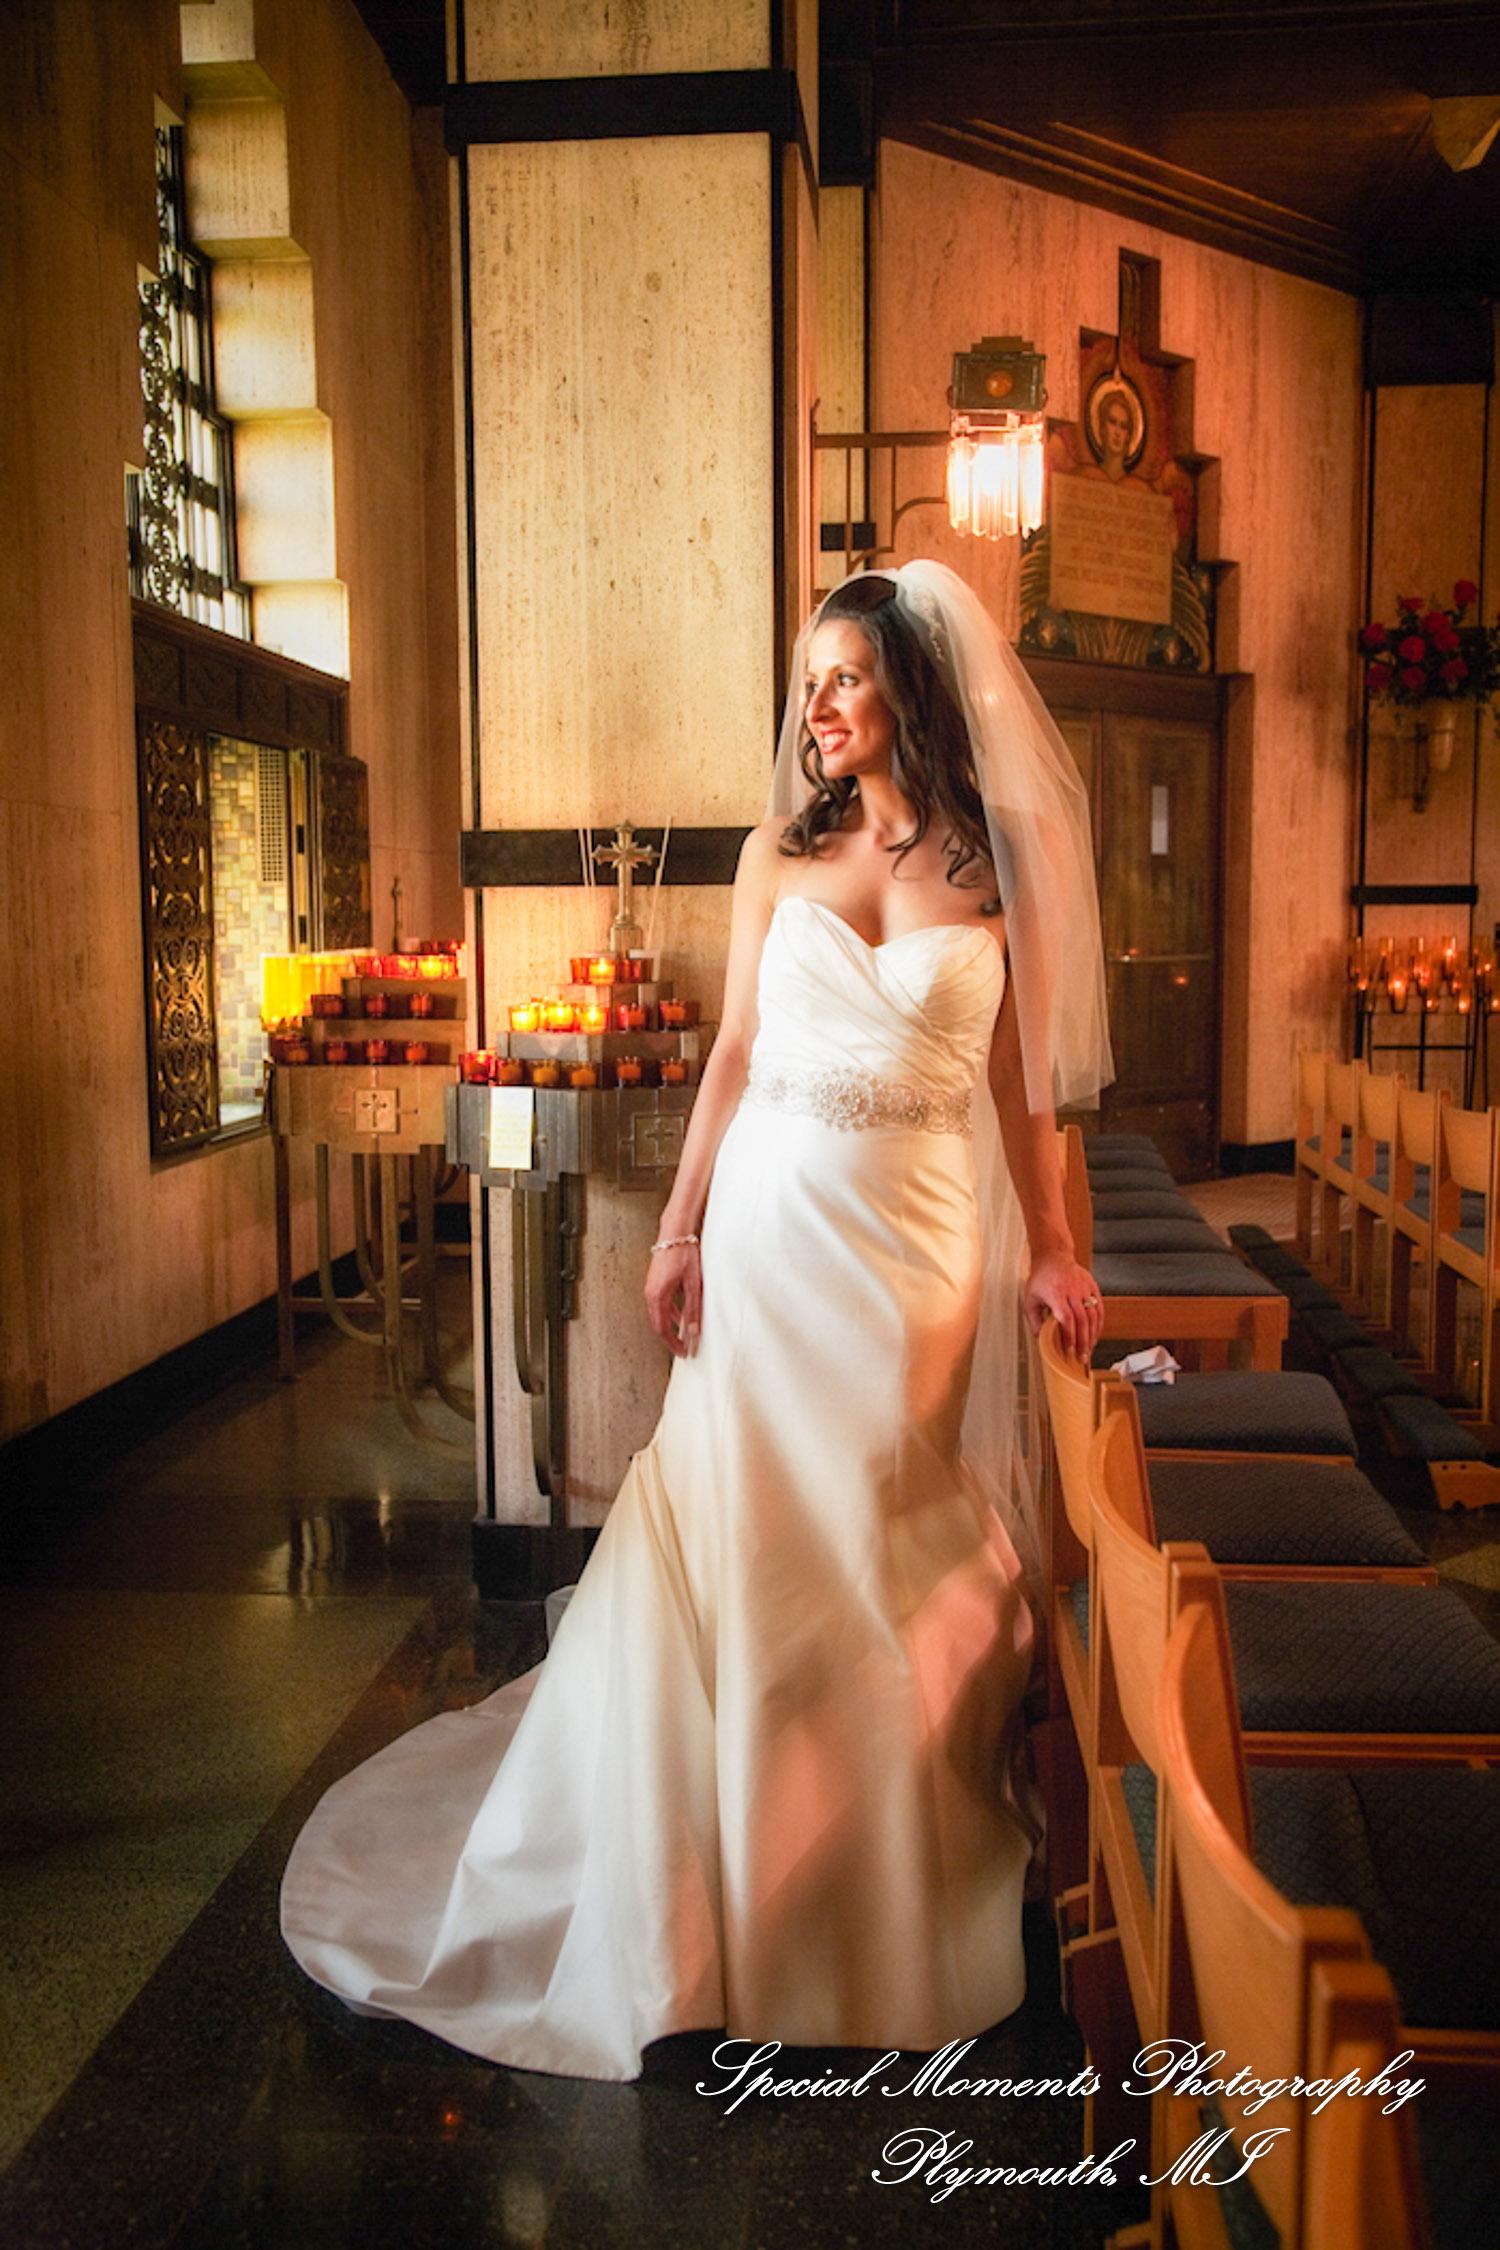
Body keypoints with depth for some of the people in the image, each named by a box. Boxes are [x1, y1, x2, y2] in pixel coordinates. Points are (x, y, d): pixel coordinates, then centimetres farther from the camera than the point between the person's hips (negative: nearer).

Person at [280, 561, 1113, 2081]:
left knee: (903, 1546, 6)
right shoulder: (779, 852, 5)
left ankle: (900, 1882, 27)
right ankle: (751, 1874, 24)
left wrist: (1051, 1251, 1)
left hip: (924, 1237, 0)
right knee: (756, 1537, 5)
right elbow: (734, 1052, 5)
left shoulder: (992, 866, 2)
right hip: (776, 1220, 1)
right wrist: (680, 1230, 2)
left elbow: (1017, 1080, 4)